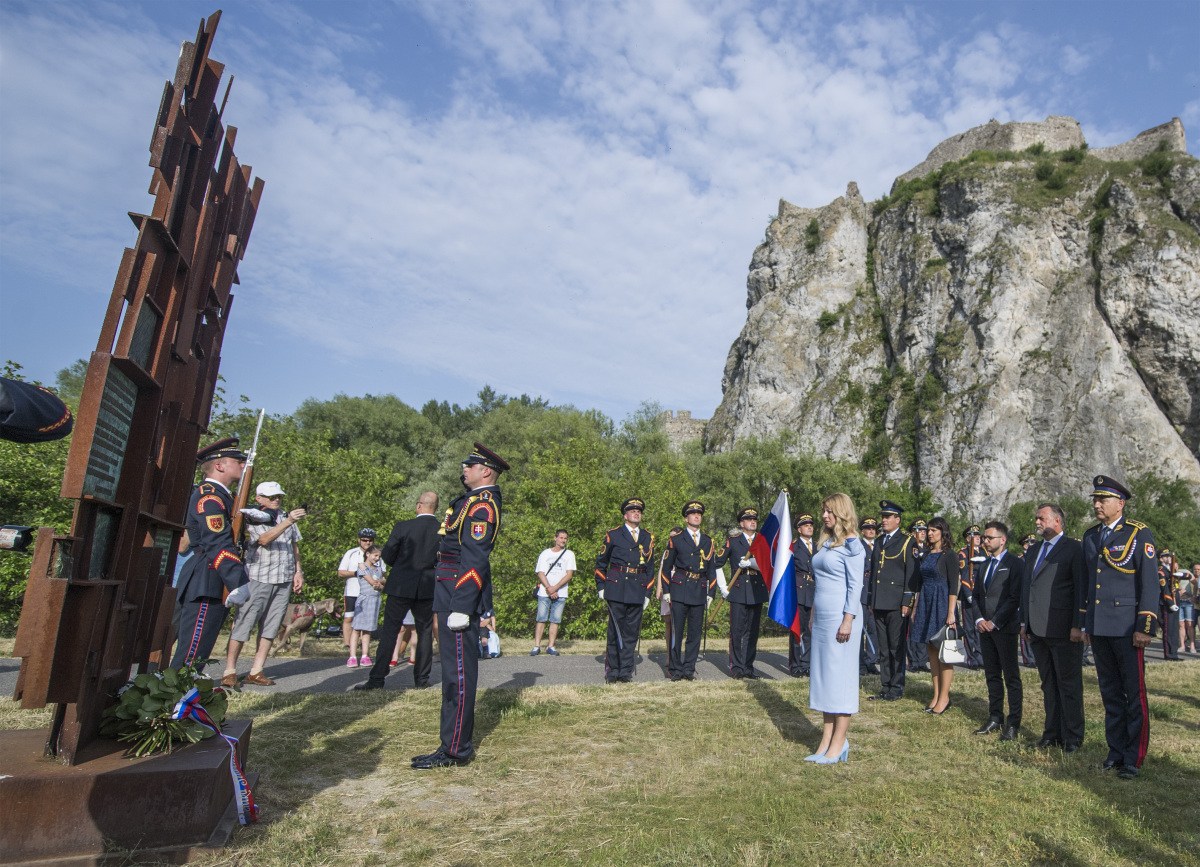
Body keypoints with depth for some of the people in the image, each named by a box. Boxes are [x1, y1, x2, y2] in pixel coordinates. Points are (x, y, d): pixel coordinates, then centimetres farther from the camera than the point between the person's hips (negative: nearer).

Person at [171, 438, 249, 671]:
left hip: (213, 587, 11)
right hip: (205, 586, -11)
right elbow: (219, 547, -24)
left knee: (198, 653, 16)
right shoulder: (209, 496, -14)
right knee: (192, 654, -6)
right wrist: (244, 589, -29)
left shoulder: (220, 495, 19)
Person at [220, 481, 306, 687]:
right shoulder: (251, 518, -1)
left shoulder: (286, 516, 16)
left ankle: (256, 672, 10)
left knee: (270, 627, 4)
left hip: (284, 580, 5)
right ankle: (229, 672, 4)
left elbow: (295, 545, 21)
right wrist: (288, 522, -29)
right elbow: (264, 539, -19)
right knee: (243, 623, -5)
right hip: (258, 578, -5)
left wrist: (298, 572, 14)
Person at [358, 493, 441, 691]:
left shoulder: (403, 527, -9)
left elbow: (387, 555, -4)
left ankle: (377, 679, 4)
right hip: (427, 587, 2)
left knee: (389, 631, 4)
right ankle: (421, 678, 14)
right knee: (425, 631, 11)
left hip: (402, 586, -2)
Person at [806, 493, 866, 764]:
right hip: (821, 616, 8)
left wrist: (848, 619, -18)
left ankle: (838, 745, 4)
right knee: (822, 674, 9)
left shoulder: (851, 543, -9)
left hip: (840, 616, -8)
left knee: (840, 675, -3)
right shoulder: (825, 542, 15)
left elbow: (855, 584, -13)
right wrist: (813, 614, 17)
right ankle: (827, 740, 15)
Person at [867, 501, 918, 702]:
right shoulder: (878, 543, 17)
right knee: (883, 648, 10)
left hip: (895, 603, -6)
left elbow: (911, 573, -8)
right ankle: (885, 687, 17)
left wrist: (907, 602, -13)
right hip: (879, 603, 6)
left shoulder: (906, 542, -3)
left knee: (896, 647, 1)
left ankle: (896, 689, 10)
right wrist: (871, 600, 18)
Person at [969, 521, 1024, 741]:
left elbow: (1015, 598, -12)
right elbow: (976, 596, 16)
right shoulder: (983, 565, 17)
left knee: (1011, 677, -1)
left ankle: (1013, 723, 4)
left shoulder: (1014, 564, -6)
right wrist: (978, 619, 0)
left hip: (1005, 628, -7)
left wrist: (995, 622, -14)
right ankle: (995, 718, 19)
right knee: (992, 675, 11)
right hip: (985, 629, 7)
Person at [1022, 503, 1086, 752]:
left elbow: (1082, 589, -9)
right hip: (1038, 629, 7)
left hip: (1063, 630, -7)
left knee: (1068, 684, 2)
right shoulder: (1032, 551, 17)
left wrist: (1078, 626, -14)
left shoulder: (1074, 549, -5)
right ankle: (1053, 732, 22)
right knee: (1048, 684, 13)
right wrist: (1024, 621, 15)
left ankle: (1072, 737, 13)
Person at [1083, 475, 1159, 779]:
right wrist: (1085, 625, 16)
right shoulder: (1090, 536, 12)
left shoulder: (1139, 534, -6)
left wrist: (1145, 627, -14)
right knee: (1110, 693, 13)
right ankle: (1116, 751, 23)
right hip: (1099, 628, 6)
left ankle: (1134, 759, 12)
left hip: (1126, 627, -6)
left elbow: (1150, 582, -10)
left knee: (1134, 694, 3)